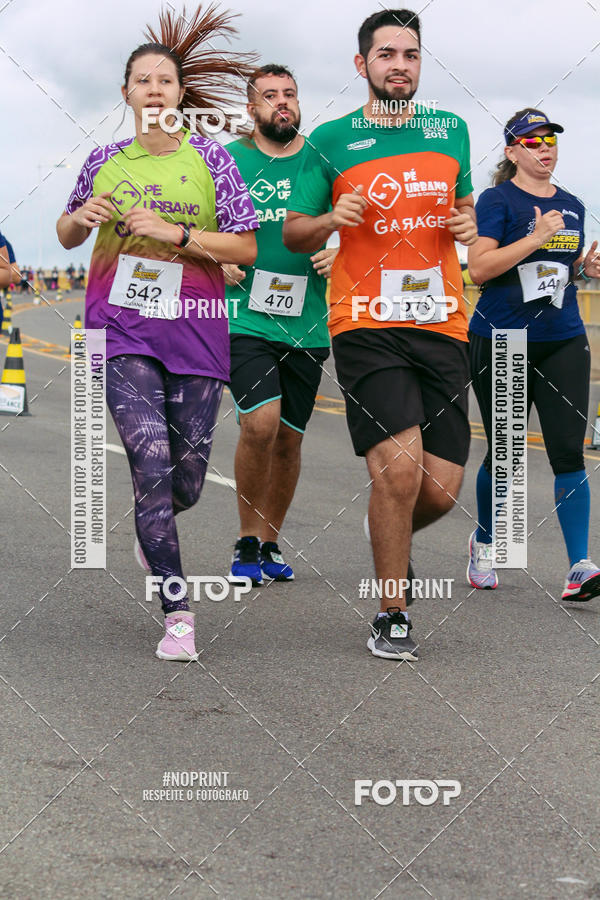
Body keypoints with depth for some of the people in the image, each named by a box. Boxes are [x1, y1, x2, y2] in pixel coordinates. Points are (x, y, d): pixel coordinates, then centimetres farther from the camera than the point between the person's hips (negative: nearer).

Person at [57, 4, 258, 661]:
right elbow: (67, 236, 20)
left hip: (193, 330, 0)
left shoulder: (209, 159, 2)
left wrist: (174, 234, -13)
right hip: (122, 329, 0)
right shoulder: (105, 162, 7)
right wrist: (81, 217, -3)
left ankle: (154, 523, 45)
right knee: (151, 459, -15)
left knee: (187, 476, 6)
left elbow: (245, 249, -1)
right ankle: (177, 612, -10)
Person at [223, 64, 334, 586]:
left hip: (307, 323, 3)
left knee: (288, 439, 9)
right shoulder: (227, 161, 2)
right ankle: (247, 542, -4)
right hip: (245, 316, -3)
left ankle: (270, 544, 26)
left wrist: (342, 254, -6)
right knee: (260, 421, -21)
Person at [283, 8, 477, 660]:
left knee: (441, 488, -2)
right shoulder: (330, 140, 5)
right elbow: (292, 232, 10)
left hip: (442, 325, 3)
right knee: (399, 466, -19)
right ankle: (391, 617, -2)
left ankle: (392, 539, 34)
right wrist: (330, 219, -11)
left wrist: (469, 222, 5)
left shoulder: (451, 131, 14)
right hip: (366, 324, -3)